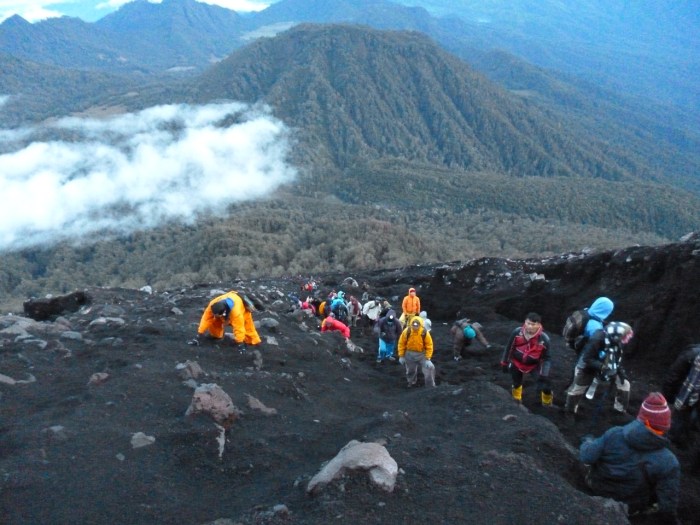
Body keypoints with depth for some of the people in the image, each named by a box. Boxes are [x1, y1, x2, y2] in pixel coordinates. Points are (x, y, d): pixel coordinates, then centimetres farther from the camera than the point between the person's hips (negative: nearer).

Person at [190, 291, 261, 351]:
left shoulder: (236, 312, -50)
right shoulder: (212, 305, -38)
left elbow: (239, 328, -44)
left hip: (242, 308, -4)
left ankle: (253, 340, 21)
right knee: (214, 323, -4)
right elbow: (206, 319, -30)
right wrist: (199, 336, -28)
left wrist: (240, 344, -38)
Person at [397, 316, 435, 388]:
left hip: (421, 354, -1)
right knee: (410, 370, 18)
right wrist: (401, 356, -6)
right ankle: (412, 382, 48)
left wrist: (428, 357, -14)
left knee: (429, 367, -16)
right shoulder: (406, 331, -18)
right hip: (409, 354, 1)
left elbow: (429, 345, -10)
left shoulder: (425, 333, -19)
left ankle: (430, 386, -2)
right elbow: (401, 344, -7)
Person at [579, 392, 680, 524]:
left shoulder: (614, 434, -22)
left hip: (598, 489, 2)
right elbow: (668, 503, -19)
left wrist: (588, 441, 4)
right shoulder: (668, 462, -25)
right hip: (630, 509, -2)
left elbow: (587, 457, -17)